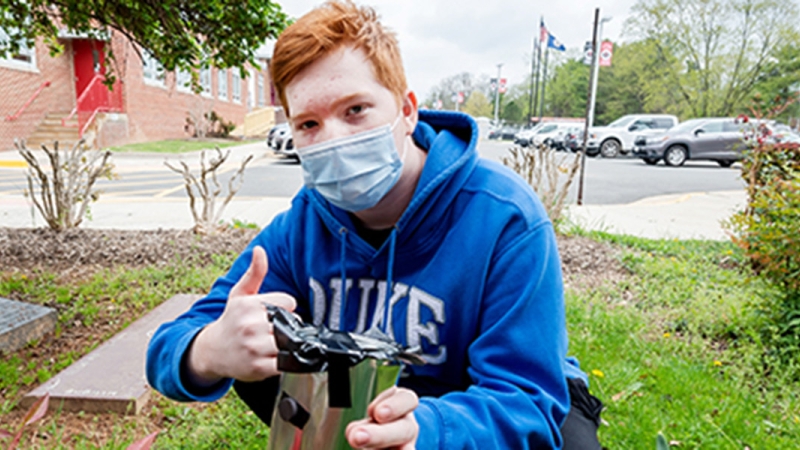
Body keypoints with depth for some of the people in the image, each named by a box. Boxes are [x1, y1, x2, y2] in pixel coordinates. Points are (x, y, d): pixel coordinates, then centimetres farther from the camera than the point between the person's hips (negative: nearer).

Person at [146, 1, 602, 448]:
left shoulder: (504, 217, -27)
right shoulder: (301, 225, -14)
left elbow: (524, 406, -27)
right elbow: (173, 346, -14)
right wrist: (210, 352, -40)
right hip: (368, 404, 3)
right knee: (251, 359, -15)